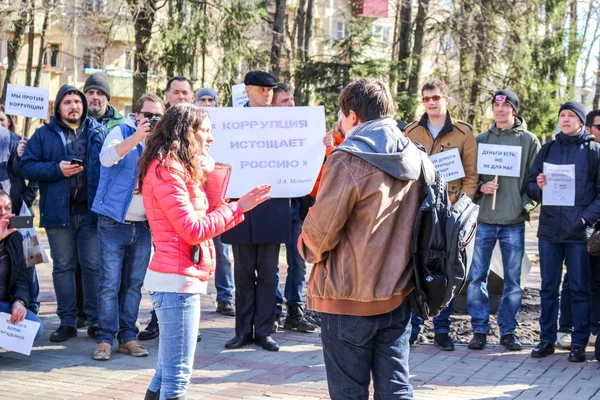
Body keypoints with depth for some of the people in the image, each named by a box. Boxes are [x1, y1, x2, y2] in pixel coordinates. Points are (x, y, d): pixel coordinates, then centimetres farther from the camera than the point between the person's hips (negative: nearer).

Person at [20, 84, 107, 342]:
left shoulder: (99, 132, 9)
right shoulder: (44, 134, 8)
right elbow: (27, 166, 2)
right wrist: (57, 169, -13)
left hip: (92, 211, 0)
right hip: (59, 212, 1)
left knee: (94, 266, 2)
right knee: (63, 266, 6)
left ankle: (96, 320, 10)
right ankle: (67, 322, 13)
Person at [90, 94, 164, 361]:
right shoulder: (122, 132, -2)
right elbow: (106, 157, -21)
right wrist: (137, 137, -30)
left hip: (143, 225, 4)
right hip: (114, 223, -4)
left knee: (134, 284, 8)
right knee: (110, 283, -5)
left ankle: (128, 337, 15)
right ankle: (105, 339, 1)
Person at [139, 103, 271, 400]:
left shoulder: (178, 169, 19)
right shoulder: (166, 169, -13)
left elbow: (199, 217, 14)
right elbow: (193, 229, -17)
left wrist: (205, 177, 7)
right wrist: (237, 207, -10)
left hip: (180, 278, 10)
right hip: (177, 279, -10)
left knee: (167, 372, 17)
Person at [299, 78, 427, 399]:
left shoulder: (347, 159, -15)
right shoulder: (417, 160, 6)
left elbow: (320, 230, -15)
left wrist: (310, 248, 6)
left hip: (349, 296, -6)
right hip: (398, 294, 6)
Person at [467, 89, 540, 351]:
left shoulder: (529, 141, 5)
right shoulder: (480, 140, 9)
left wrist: (526, 205, -8)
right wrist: (481, 187, -8)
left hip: (514, 222, -1)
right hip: (484, 220, 1)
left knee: (513, 280, 4)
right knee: (477, 277, 1)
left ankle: (508, 330, 15)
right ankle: (479, 329, 11)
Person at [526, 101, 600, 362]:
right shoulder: (548, 150, 12)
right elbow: (530, 185, 13)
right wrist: (538, 187, -8)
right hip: (549, 230, 3)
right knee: (548, 288, 8)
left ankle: (579, 343, 9)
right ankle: (547, 339, 17)